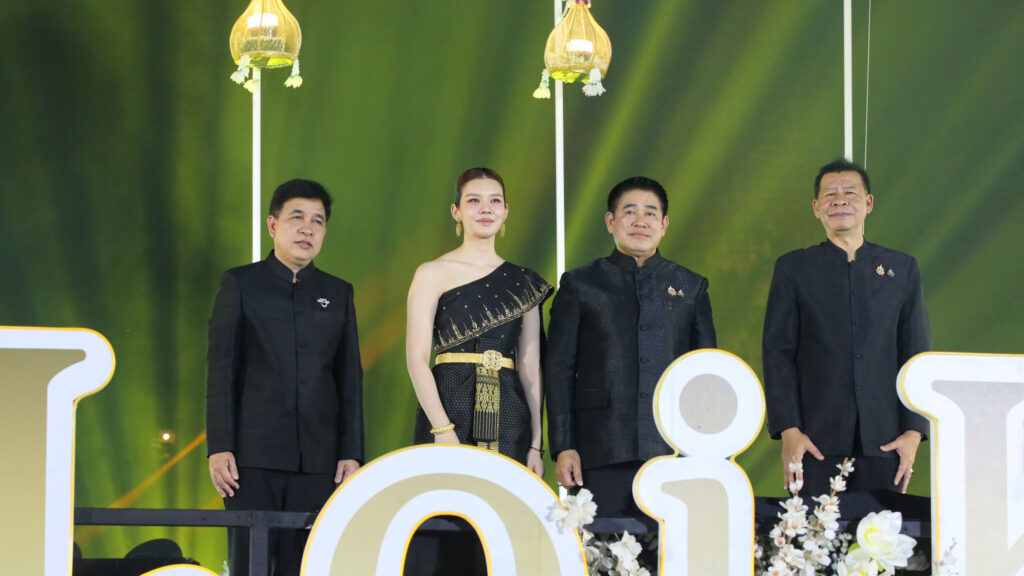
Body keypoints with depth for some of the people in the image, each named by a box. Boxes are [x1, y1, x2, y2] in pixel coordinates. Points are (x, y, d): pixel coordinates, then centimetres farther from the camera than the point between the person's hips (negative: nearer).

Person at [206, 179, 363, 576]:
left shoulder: (338, 293, 15)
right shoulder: (240, 284, 6)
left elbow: (350, 379, 13)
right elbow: (220, 368, 1)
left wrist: (351, 453, 4)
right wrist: (219, 447, -7)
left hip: (318, 459, 2)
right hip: (254, 454, -2)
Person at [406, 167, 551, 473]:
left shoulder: (524, 282, 14)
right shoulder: (433, 274, 4)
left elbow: (530, 366, 12)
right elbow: (416, 358, -3)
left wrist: (537, 444, 4)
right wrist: (442, 430, -15)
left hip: (509, 417, 3)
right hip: (449, 410, -3)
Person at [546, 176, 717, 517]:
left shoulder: (691, 287, 14)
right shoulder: (580, 285, 10)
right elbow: (559, 370, 7)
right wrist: (563, 447, -2)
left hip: (674, 451, 1)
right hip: (601, 454, -1)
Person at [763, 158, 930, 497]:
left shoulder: (902, 268, 12)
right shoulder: (793, 269, 8)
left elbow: (916, 353, 11)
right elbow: (778, 353, 4)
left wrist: (914, 431, 0)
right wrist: (788, 429, -7)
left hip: (884, 440, 1)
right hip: (816, 439, -1)